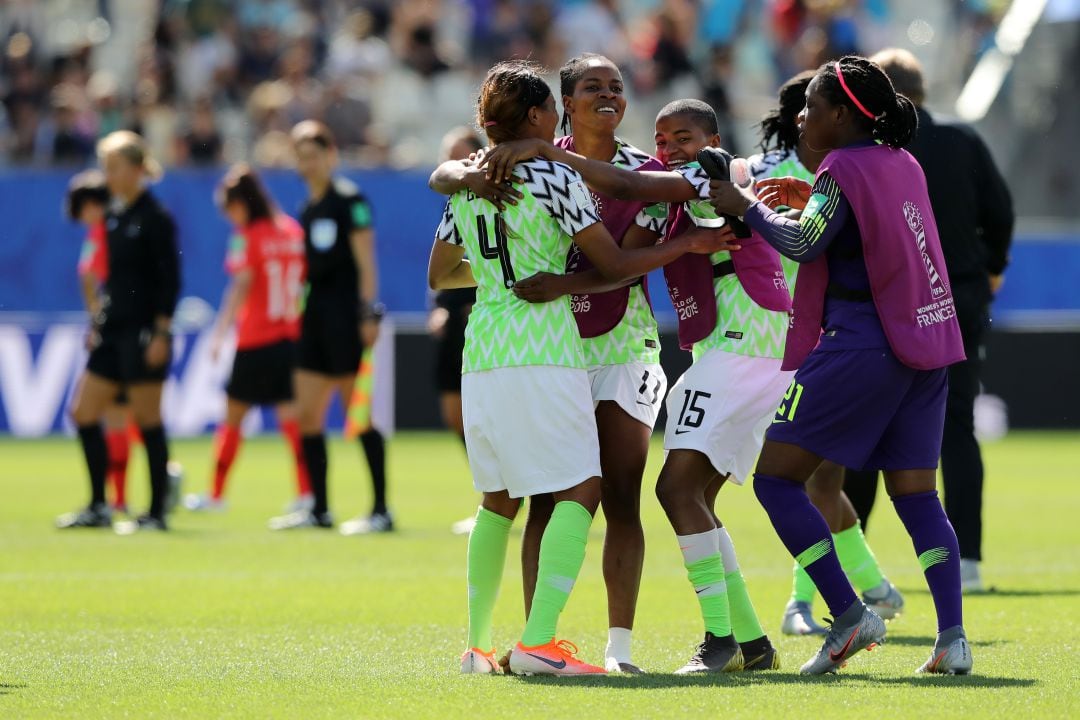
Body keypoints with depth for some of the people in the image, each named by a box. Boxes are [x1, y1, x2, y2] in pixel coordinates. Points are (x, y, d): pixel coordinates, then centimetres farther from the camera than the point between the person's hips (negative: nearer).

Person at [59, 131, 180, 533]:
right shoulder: (114, 216, 12)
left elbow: (170, 280, -14)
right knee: (83, 413, 6)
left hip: (143, 332, -9)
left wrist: (162, 333, -18)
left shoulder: (154, 218, -11)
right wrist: (99, 324, 16)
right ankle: (98, 508, 12)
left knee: (147, 421, -3)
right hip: (113, 331, 9)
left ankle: (156, 512, 4)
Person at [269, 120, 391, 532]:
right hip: (315, 314, 9)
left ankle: (381, 510, -5)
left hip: (345, 316, -9)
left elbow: (366, 262, -11)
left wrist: (368, 314, -17)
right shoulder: (307, 209, 16)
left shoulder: (349, 200, -7)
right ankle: (319, 510, 13)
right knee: (307, 416, 7)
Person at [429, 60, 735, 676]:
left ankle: (477, 645, 16)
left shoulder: (468, 184, 12)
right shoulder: (556, 179, -7)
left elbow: (440, 274, 22)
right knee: (580, 488, -6)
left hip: (482, 352, 7)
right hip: (543, 350, -7)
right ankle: (539, 641, -19)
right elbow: (615, 265, -6)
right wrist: (688, 245, 4)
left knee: (499, 497, 16)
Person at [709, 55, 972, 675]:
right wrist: (812, 195, 23)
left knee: (776, 478, -2)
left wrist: (747, 205, -8)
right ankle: (953, 636, -5)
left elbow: (803, 243, -20)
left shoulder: (844, 170, -9)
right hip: (925, 346, 8)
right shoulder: (902, 164, 15)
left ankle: (850, 616, -10)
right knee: (916, 494, 8)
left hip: (860, 342, -8)